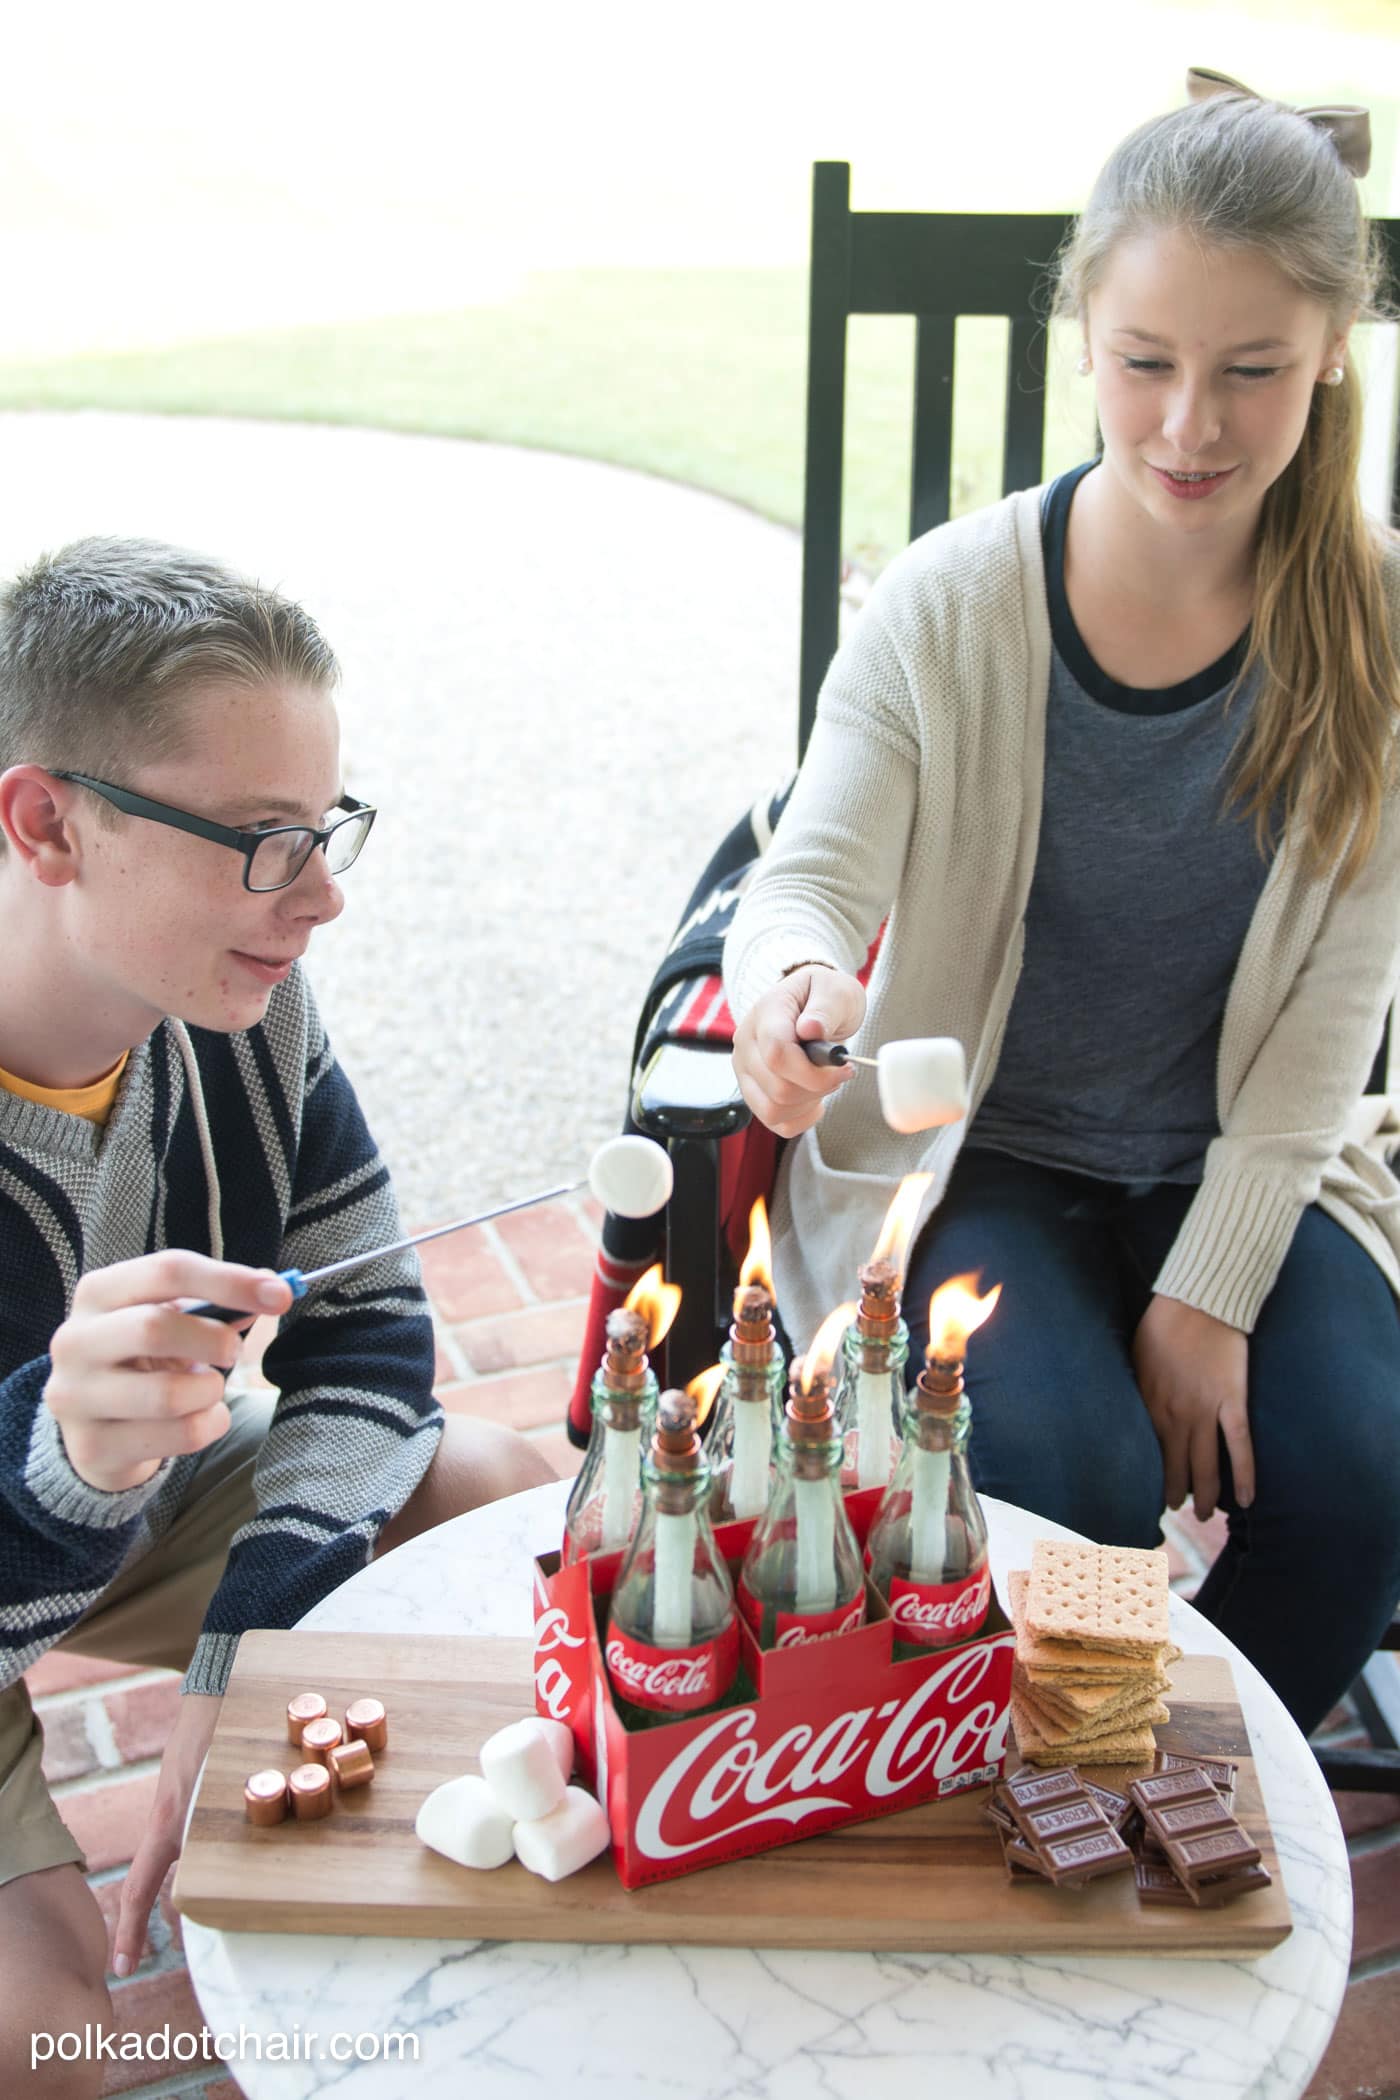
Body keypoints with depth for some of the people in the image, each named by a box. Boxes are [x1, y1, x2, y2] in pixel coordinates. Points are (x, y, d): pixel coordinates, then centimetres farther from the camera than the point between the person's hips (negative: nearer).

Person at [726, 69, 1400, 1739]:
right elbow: (811, 879, -16)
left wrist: (1215, 1288, -13)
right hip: (976, 1150, -2)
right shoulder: (949, 604, -12)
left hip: (1249, 1164, 2)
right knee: (1072, 1476, -26)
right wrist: (791, 980, -42)